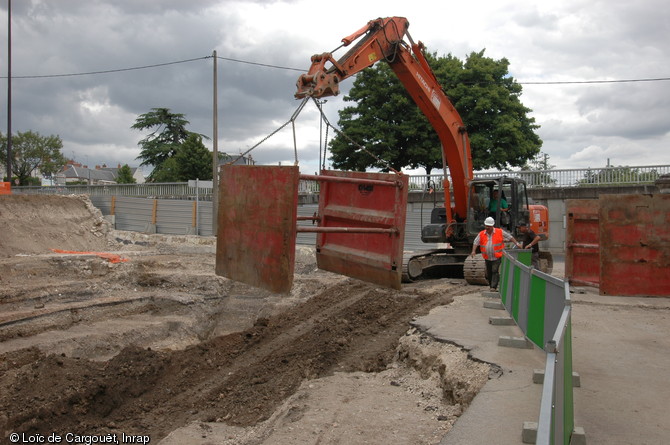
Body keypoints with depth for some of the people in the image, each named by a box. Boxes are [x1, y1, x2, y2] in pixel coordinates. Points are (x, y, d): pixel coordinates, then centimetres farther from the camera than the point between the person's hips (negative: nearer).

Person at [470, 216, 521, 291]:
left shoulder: (500, 232, -2)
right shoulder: (481, 234, 3)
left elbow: (510, 237, 6)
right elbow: (475, 242, -1)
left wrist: (516, 243, 4)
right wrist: (473, 251, -15)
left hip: (497, 257, -3)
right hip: (487, 258, 3)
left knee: (495, 271, -14)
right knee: (488, 273, 9)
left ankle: (494, 287, -14)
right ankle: (491, 285, 24)